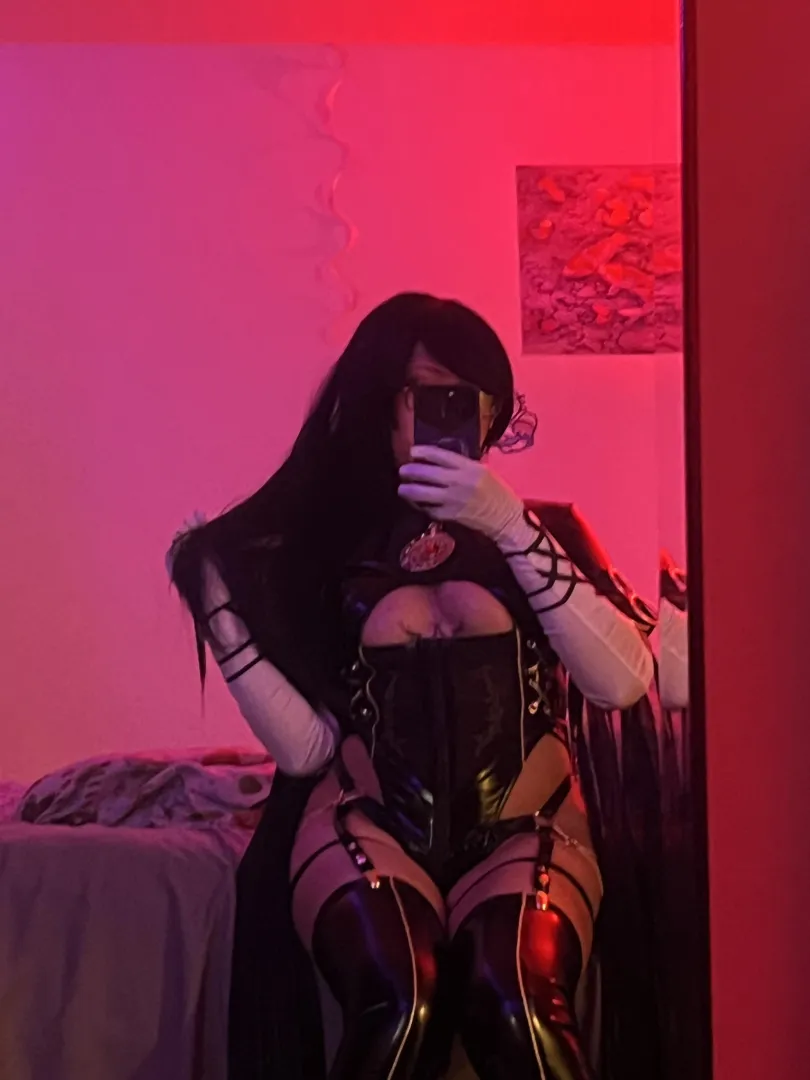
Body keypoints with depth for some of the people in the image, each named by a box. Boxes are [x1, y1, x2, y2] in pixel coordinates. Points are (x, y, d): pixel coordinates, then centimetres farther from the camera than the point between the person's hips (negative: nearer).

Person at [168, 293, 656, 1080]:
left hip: (524, 828, 1)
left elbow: (623, 683, -7)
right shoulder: (313, 545, 10)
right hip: (369, 825, 0)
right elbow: (306, 747, 2)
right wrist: (223, 612, -6)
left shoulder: (541, 528, 11)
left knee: (517, 1001, -31)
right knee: (397, 1002, -31)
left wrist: (511, 528, -13)